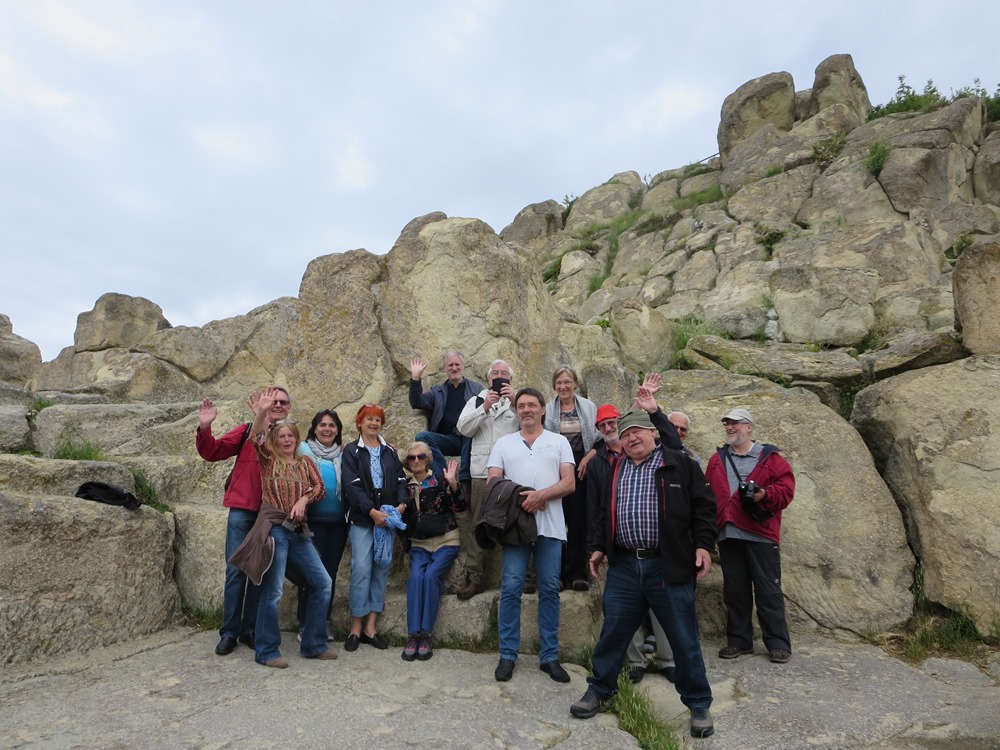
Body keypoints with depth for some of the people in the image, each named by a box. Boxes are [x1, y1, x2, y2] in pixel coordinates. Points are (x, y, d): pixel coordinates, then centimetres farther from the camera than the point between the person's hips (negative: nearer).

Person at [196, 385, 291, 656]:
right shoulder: (247, 430, 5)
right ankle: (229, 632, 16)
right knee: (236, 570, 3)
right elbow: (212, 452, -1)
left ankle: (250, 630, 21)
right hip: (242, 511, -1)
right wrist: (205, 428, -17)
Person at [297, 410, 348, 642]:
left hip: (338, 522, 4)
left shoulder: (343, 455, 10)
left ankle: (324, 623, 22)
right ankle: (305, 623, 13)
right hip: (313, 520, -4)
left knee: (330, 572, 10)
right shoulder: (304, 450, -1)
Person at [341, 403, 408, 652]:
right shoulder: (351, 451, 3)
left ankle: (371, 627, 11)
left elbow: (400, 480, 9)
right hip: (362, 518, -3)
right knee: (361, 569, -8)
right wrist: (372, 511, -17)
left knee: (381, 569, 3)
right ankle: (356, 628, 4)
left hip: (387, 517, 4)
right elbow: (352, 486, -8)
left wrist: (402, 503, -11)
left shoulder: (390, 452, 15)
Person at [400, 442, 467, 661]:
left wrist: (453, 484, -26)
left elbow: (461, 506, -11)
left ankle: (426, 635, -17)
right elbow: (402, 518, 14)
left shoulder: (441, 480, -2)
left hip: (445, 541, -2)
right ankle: (413, 635, -20)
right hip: (419, 544, 3)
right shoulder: (406, 487, 9)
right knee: (416, 576, -24)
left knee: (431, 575, -26)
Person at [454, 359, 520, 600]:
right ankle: (475, 577, 8)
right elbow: (464, 428, 3)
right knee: (480, 525, 2)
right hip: (483, 470, 1)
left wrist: (514, 401, -13)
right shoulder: (477, 400, 17)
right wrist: (485, 407, -8)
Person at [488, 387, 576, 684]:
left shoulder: (559, 442, 10)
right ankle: (507, 655, 12)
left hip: (550, 526, 0)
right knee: (511, 589, 0)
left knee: (550, 590, 5)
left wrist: (541, 495, -16)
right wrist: (520, 499, -11)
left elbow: (569, 483, 0)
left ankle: (549, 656, 17)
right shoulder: (503, 443, 12)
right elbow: (493, 483, 5)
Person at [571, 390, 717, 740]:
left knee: (684, 638, 8)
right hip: (624, 566, 4)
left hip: (669, 566, -3)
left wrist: (703, 545, -10)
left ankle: (699, 704, 26)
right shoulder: (615, 470, 12)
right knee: (612, 632, 11)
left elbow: (703, 507, -1)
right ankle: (599, 691, 29)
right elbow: (605, 514, 20)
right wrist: (601, 548, 16)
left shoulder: (680, 465, -1)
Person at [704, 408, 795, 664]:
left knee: (768, 591, 2)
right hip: (728, 535, 4)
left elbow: (786, 488, -4)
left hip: (761, 535, -4)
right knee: (734, 591, 11)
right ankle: (739, 640, 22)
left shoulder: (769, 457, 3)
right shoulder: (718, 459, 14)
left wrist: (765, 494, -22)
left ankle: (778, 643, 14)